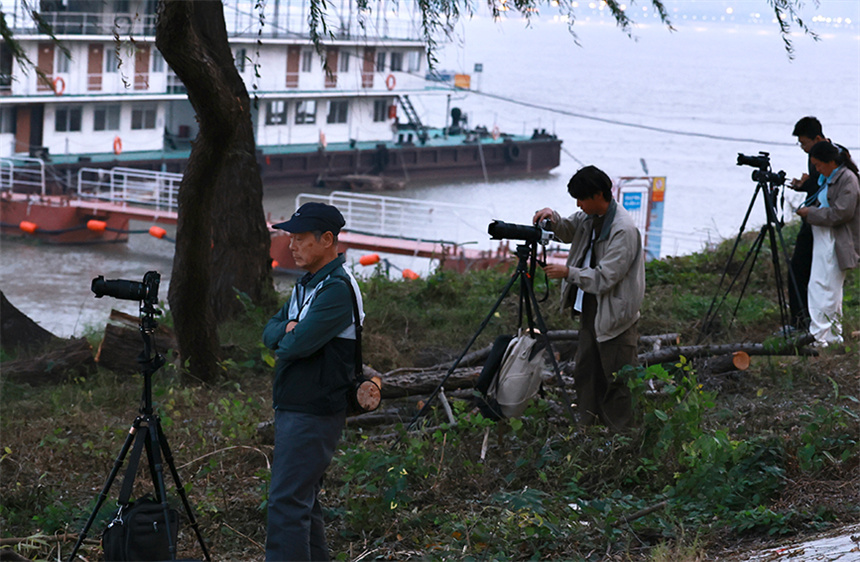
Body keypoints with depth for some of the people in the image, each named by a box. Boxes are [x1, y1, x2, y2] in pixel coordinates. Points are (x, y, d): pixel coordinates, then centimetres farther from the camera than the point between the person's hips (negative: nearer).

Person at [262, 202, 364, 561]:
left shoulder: (338, 289, -17)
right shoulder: (307, 284, 15)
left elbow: (299, 345, -24)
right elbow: (270, 331, 12)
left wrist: (284, 338, -2)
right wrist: (288, 330, -10)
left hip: (314, 413, -10)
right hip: (292, 408, 10)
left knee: (287, 502, -12)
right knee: (303, 500, 14)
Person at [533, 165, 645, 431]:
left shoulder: (624, 230, -24)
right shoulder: (590, 217, 3)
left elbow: (605, 277, -26)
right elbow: (569, 232, 21)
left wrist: (568, 272, -21)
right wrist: (553, 218, -2)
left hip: (615, 316, -9)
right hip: (590, 310, 9)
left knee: (616, 379, 1)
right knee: (585, 372, 19)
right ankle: (587, 427, 33)